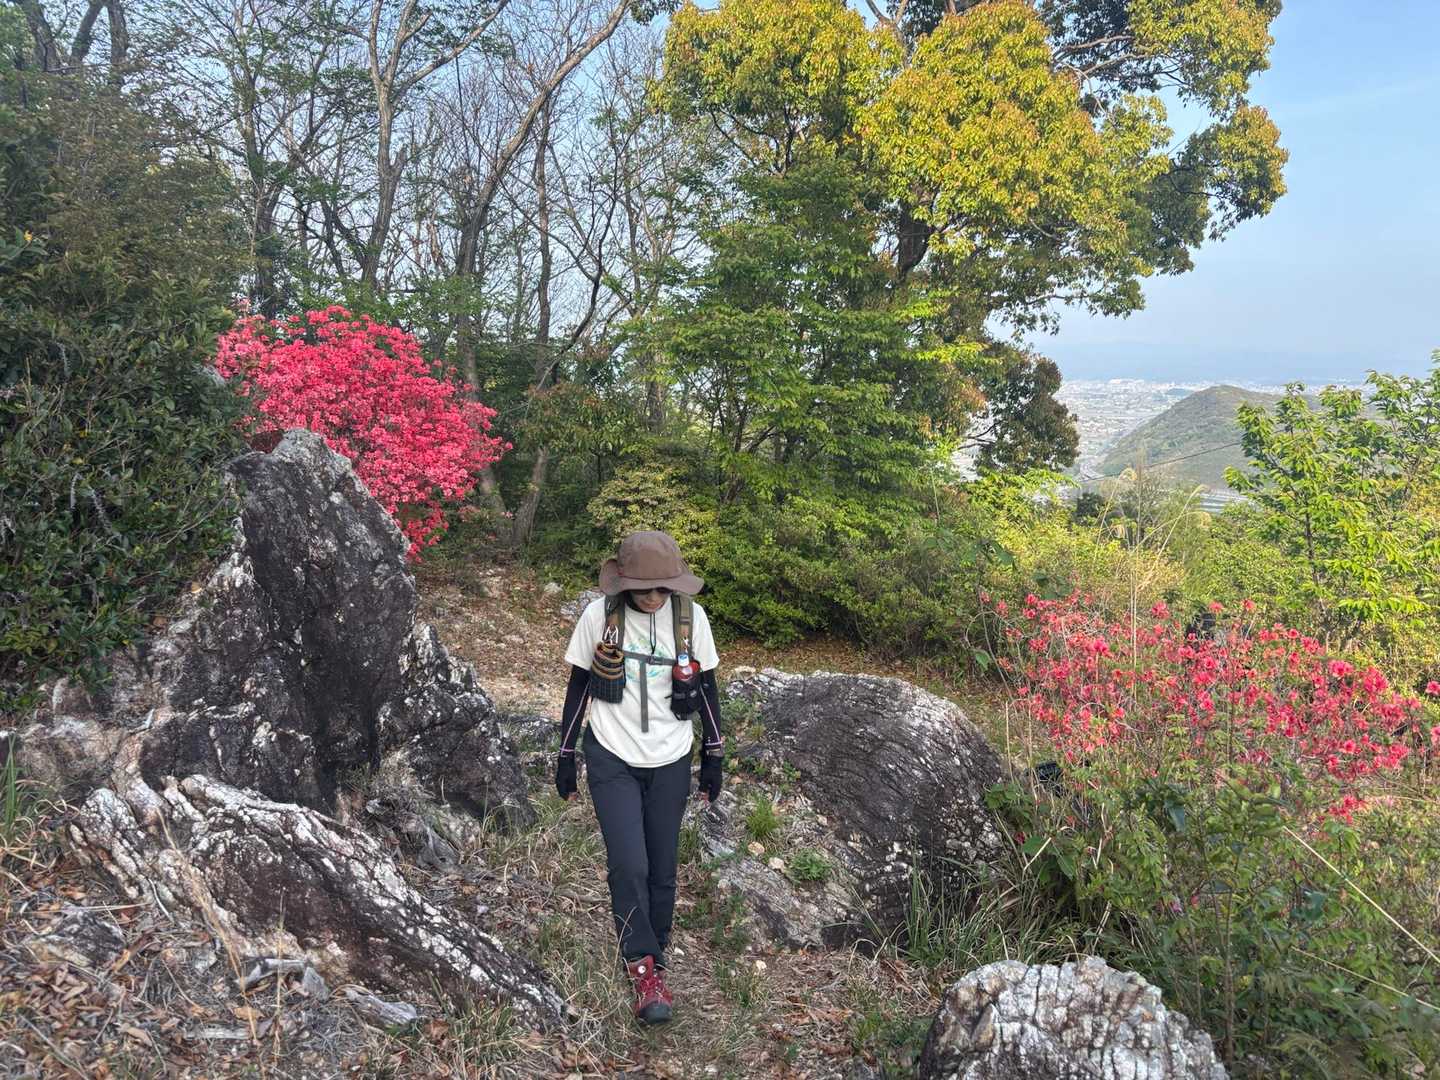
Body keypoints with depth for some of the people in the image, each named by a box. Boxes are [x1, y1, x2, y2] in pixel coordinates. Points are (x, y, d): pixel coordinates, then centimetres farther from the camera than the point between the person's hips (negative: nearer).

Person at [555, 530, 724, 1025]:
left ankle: (654, 963, 29)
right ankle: (643, 969, 7)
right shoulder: (599, 616, -11)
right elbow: (578, 687, 0)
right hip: (612, 760, -1)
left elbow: (706, 688, 4)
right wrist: (566, 755, 4)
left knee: (662, 872, 9)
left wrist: (714, 758, 6)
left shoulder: (691, 617, -7)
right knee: (629, 866, -11)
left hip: (669, 764, 2)